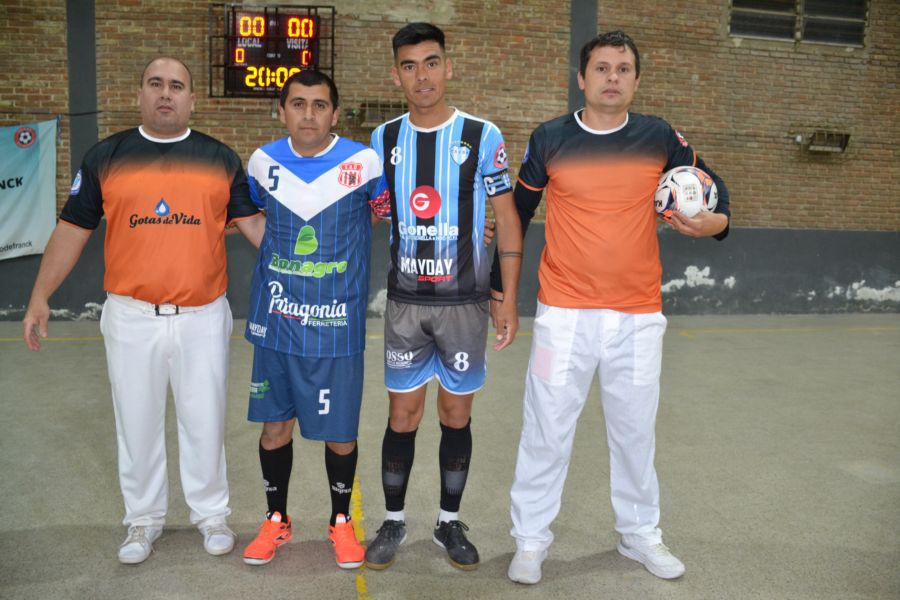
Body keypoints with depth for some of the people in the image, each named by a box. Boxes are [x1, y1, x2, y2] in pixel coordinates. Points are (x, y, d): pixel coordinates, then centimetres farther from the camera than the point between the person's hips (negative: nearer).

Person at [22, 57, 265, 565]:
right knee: (137, 421, 12)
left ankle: (211, 514, 29)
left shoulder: (221, 158, 5)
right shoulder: (105, 157, 5)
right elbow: (73, 229, 7)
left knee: (205, 420, 10)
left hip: (203, 316, 0)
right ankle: (144, 518, 30)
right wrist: (40, 297, 2)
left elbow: (253, 223, 4)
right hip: (131, 316, 1)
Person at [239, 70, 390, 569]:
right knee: (275, 425, 12)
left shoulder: (364, 163, -8)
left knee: (339, 432, 7)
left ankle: (341, 521, 32)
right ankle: (276, 520, 34)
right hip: (275, 321, 3)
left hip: (336, 325, -2)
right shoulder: (263, 162, 1)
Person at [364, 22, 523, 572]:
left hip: (465, 301, -1)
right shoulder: (384, 139, 5)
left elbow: (508, 219, -2)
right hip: (405, 300, 2)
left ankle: (450, 522, 26)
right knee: (403, 414, 7)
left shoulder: (482, 136, -3)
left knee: (457, 414, 8)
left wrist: (509, 299, -6)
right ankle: (394, 522, 24)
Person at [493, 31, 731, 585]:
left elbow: (710, 183, 14)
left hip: (639, 315, 2)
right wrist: (501, 286, 9)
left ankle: (640, 533, 33)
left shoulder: (659, 138, 2)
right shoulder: (549, 140, 0)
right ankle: (531, 539, 20)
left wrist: (717, 219, -9)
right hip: (564, 314, -1)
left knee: (636, 431, 14)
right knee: (547, 431, 3)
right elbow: (517, 213, 8)